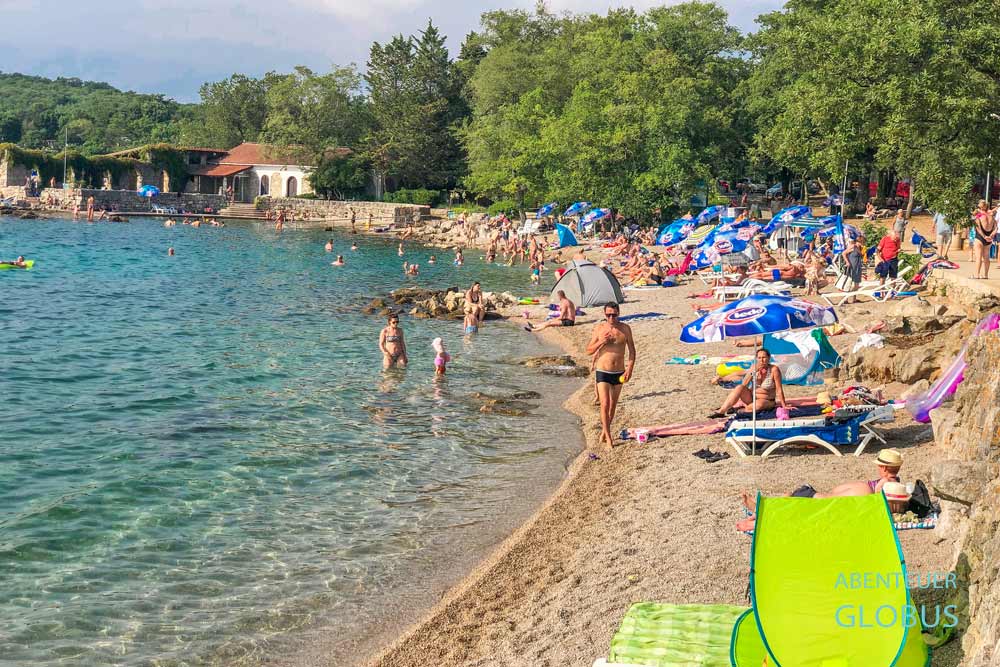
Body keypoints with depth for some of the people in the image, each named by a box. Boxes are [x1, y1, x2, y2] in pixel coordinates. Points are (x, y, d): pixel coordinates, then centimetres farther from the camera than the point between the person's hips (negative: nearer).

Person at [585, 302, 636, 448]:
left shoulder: (625, 329, -1)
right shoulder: (599, 329, -4)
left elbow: (632, 350, 5)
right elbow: (589, 350, 1)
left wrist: (630, 369, -6)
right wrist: (601, 342, -17)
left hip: (619, 373, 2)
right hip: (603, 372, -2)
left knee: (613, 405, 12)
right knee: (605, 404, -12)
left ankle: (604, 431, 29)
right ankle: (608, 437, -5)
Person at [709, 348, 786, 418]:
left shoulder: (774, 369, -15)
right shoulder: (754, 368, -2)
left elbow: (779, 389, -15)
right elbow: (744, 385, -8)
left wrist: (784, 406, -18)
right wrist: (752, 372, -20)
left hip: (766, 401, -4)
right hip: (751, 397, 4)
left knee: (759, 404, -39)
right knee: (740, 388, -24)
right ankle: (721, 411, -29)